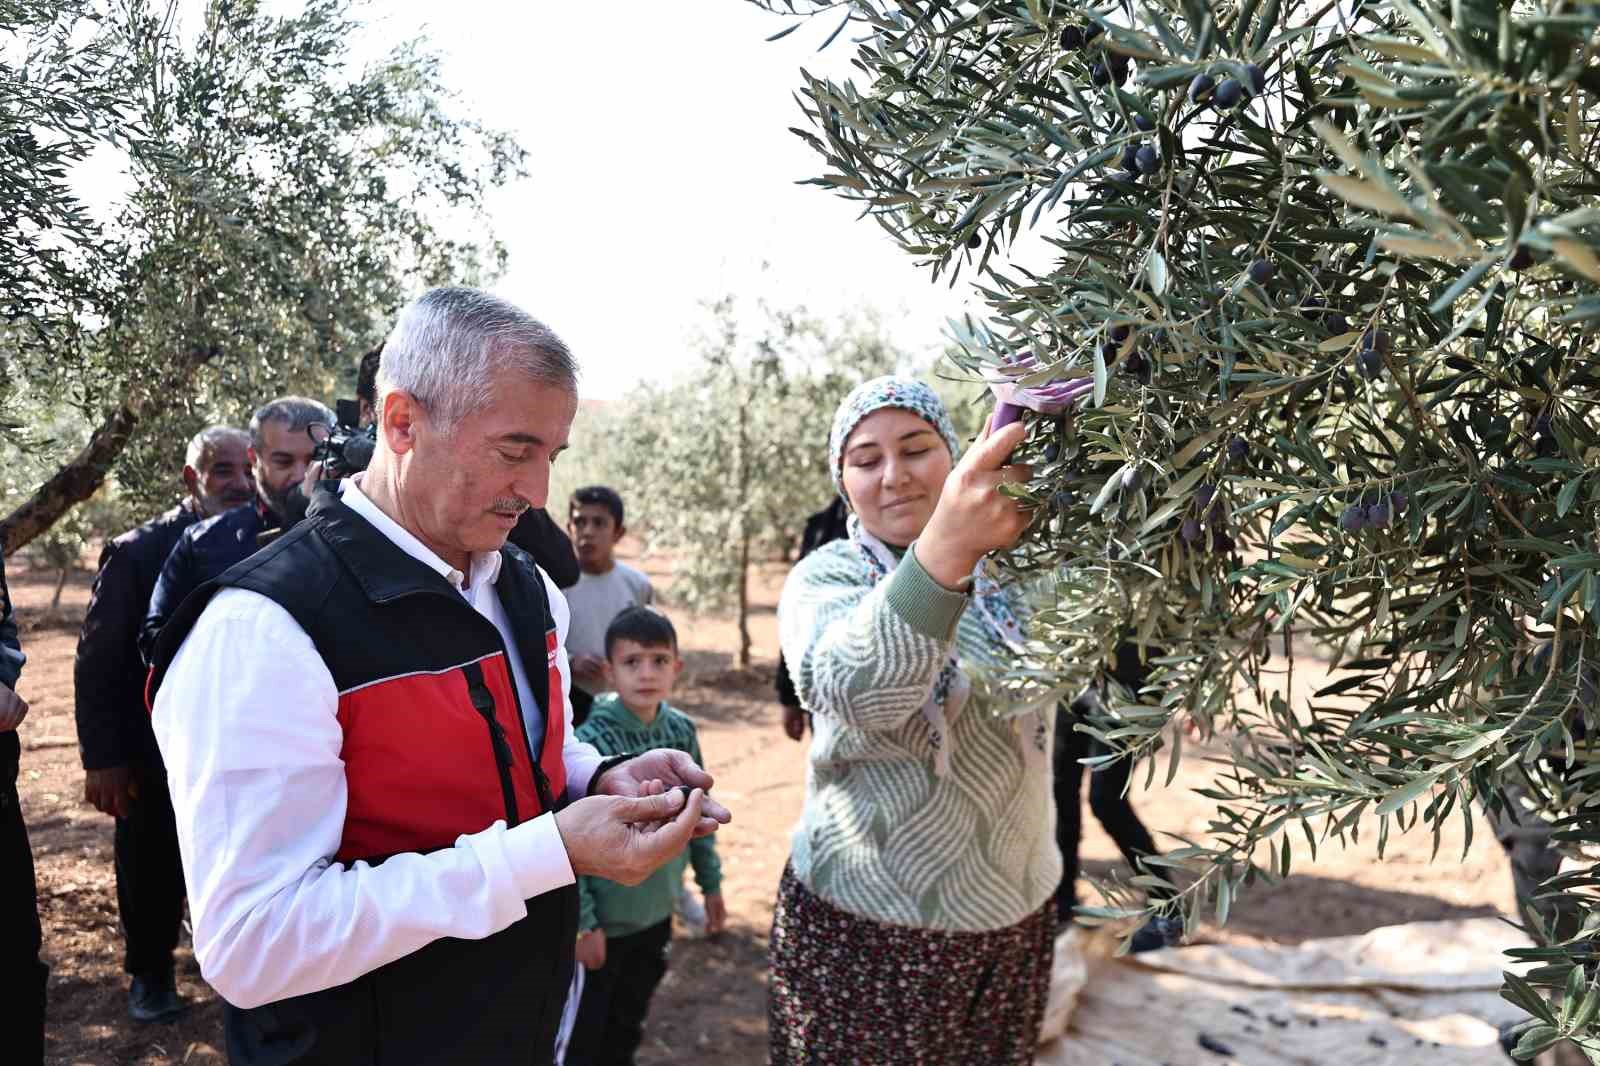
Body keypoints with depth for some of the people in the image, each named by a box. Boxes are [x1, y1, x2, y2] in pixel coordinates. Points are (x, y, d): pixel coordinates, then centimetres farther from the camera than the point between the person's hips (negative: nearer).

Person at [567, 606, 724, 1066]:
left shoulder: (682, 731, -6)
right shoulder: (589, 742, -24)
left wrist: (711, 881, 11)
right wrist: (582, 923, -18)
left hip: (657, 911, 5)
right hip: (604, 918, -5)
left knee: (629, 1024, 24)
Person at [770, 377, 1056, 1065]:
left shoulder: (1013, 557, -1)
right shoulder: (822, 580, -9)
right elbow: (852, 692, -31)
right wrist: (946, 547, -48)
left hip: (1016, 909, 3)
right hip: (862, 920, -2)